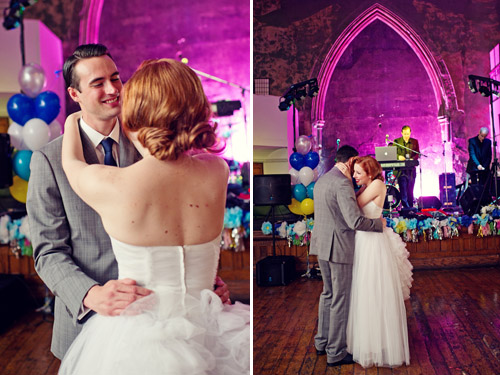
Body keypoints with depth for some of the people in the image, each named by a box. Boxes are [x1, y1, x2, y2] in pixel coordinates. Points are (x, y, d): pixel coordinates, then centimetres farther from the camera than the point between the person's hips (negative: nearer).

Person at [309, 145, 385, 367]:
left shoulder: (321, 180, 10)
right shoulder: (342, 184, -19)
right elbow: (355, 222, -25)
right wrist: (379, 223, -8)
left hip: (322, 245, 9)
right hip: (339, 248, -9)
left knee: (328, 293, 21)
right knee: (340, 299, 3)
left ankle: (322, 342, 32)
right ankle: (336, 353, 15)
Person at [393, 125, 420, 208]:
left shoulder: (415, 142, 10)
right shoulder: (396, 141, 5)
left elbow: (417, 154, 7)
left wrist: (412, 159, -14)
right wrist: (398, 157, -19)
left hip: (411, 169, 2)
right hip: (401, 169, -2)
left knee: (410, 190, 5)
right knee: (403, 189, -7)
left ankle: (411, 207, 15)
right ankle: (406, 208, -3)